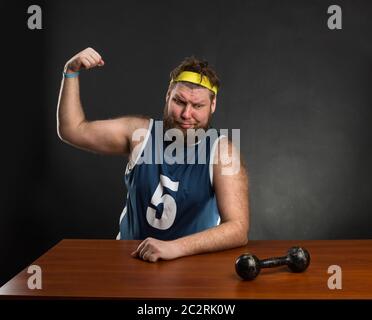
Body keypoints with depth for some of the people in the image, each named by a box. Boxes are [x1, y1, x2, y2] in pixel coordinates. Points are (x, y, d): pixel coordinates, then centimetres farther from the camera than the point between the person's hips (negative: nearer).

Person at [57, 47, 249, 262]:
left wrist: (174, 248, -34)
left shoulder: (223, 152, -14)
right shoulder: (140, 132, -3)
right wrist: (71, 72, -2)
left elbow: (239, 230, -23)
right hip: (131, 258, 2)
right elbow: (72, 130, 7)